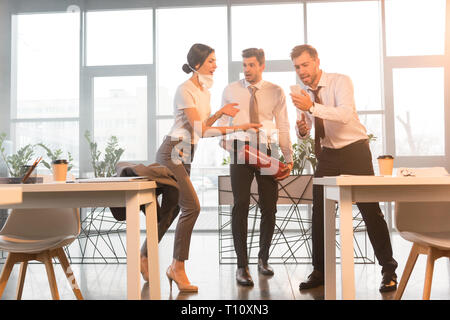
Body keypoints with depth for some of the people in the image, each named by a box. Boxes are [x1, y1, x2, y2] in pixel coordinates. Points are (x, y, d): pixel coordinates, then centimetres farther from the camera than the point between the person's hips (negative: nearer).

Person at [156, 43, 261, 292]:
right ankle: (177, 269, -3)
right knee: (191, 206, -16)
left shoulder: (205, 90, 15)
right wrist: (237, 128, -20)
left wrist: (220, 113, 2)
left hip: (186, 154, 9)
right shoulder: (185, 90, -13)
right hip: (172, 152, -9)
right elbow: (200, 130, -20)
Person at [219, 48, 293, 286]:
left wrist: (288, 158, 0)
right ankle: (242, 266, 5)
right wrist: (222, 146, -8)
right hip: (240, 150, -1)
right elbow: (223, 121, 8)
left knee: (269, 208, 5)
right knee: (240, 207, -6)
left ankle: (263, 258, 27)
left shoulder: (276, 92, 6)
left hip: (266, 151, 1)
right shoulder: (230, 90, 7)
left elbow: (283, 126, 5)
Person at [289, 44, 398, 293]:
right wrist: (301, 130, -18)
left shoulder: (340, 81, -13)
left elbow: (346, 114, -32)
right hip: (327, 154, 5)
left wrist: (312, 106, -43)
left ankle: (388, 270, 18)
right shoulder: (301, 93, 2)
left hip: (355, 150, -4)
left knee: (370, 209, 0)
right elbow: (303, 129, 6)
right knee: (319, 213, 3)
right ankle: (319, 271, 17)